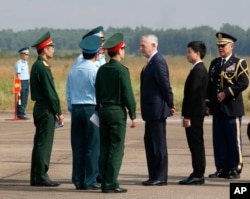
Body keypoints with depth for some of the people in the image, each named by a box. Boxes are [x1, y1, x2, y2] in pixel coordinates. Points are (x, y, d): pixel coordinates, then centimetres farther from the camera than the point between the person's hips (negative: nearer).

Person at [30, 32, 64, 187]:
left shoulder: (36, 66, 15)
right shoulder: (43, 67, -16)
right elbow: (50, 92, -18)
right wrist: (59, 112, -14)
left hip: (39, 108, 10)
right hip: (47, 109, -10)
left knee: (39, 143, 11)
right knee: (45, 143, -7)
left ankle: (36, 177, 14)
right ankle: (41, 177, -6)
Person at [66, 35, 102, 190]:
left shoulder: (73, 70, 7)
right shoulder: (95, 71, -10)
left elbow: (68, 93, 12)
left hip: (76, 109, 5)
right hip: (92, 109, -5)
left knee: (78, 146, 8)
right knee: (92, 146, -1)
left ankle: (78, 180, 10)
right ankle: (90, 181, -2)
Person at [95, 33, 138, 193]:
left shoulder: (102, 69, 8)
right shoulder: (122, 70, -12)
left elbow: (97, 92, 12)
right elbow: (128, 94, -13)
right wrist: (133, 115, -7)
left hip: (103, 110, 7)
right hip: (117, 111, -7)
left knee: (105, 148, 9)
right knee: (116, 149, -5)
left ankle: (105, 183, 10)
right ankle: (111, 184, -7)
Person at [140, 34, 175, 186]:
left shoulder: (158, 61, -17)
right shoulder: (152, 61, 14)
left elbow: (165, 85, -18)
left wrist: (170, 105, -10)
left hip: (157, 110, -10)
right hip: (151, 111, 10)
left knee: (159, 144, -4)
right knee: (150, 143, 14)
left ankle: (161, 177, 2)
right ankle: (154, 176, 20)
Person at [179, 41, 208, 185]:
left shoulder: (198, 70, -16)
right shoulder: (200, 69, 16)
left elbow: (193, 94, -20)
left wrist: (187, 116, -20)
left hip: (194, 113, -10)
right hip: (197, 113, 10)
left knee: (196, 144, -6)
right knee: (196, 144, 11)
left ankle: (198, 175, -4)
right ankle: (198, 174, 14)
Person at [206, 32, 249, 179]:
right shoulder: (214, 63, 17)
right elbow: (210, 84, 18)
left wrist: (226, 93, -18)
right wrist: (208, 104, 11)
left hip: (232, 107, -6)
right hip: (217, 108, 6)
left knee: (234, 139, -3)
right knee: (219, 140, 6)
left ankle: (235, 169, 2)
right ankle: (222, 169, 12)